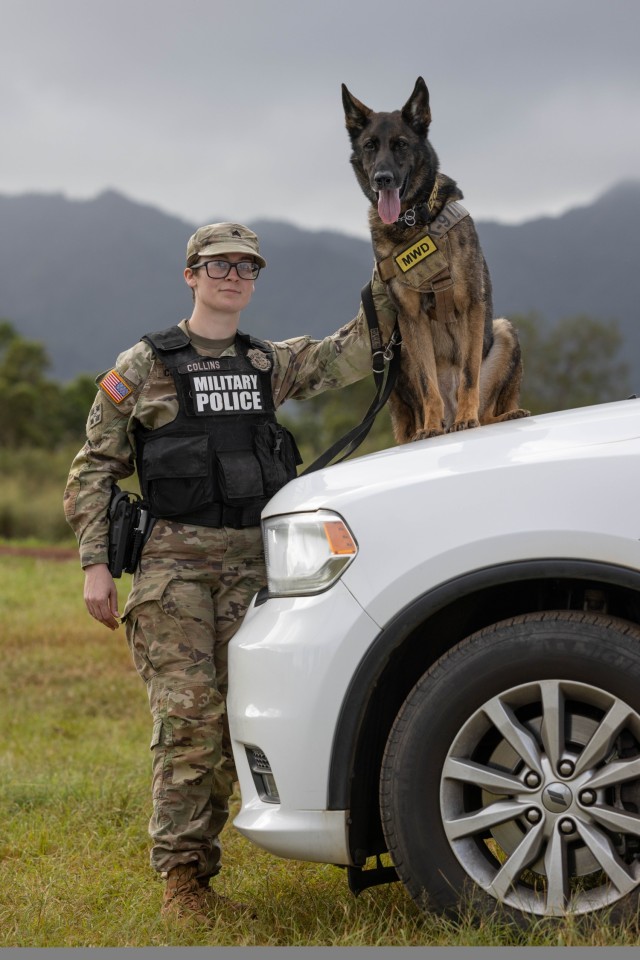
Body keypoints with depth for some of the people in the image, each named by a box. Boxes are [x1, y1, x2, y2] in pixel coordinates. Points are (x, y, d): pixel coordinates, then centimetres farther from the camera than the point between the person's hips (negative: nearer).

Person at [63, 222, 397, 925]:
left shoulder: (273, 364, 16)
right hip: (173, 559, -4)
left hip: (251, 561, 4)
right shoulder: (143, 366, 5)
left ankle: (198, 866, 12)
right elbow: (94, 469, 4)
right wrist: (95, 563, -5)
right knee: (190, 714, -14)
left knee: (237, 717, 0)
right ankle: (180, 875, -5)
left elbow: (354, 353, 9)